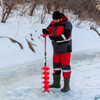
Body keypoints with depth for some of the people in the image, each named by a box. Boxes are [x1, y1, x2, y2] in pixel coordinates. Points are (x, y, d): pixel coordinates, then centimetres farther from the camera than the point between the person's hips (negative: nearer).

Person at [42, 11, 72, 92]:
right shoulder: (53, 23, 5)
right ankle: (56, 83, 27)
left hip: (65, 49, -7)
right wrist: (46, 31, -15)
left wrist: (55, 38, -32)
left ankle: (66, 86, 3)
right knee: (56, 65, 14)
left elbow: (66, 36, -26)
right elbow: (49, 30, 9)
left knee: (65, 66, -4)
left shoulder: (67, 24, -17)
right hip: (56, 49, 7)